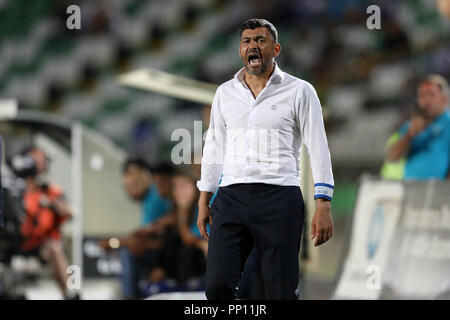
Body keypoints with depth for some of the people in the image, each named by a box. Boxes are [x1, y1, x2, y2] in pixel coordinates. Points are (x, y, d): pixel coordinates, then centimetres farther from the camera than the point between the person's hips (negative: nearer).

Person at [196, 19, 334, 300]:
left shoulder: (299, 91, 5)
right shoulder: (225, 93, 16)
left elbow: (319, 150, 2)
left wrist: (323, 207, -6)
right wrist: (204, 202, 17)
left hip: (279, 196, -3)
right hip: (231, 198, 3)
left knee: (281, 292, -4)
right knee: (218, 286, -11)